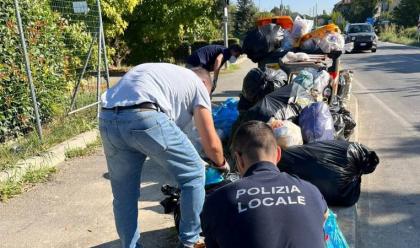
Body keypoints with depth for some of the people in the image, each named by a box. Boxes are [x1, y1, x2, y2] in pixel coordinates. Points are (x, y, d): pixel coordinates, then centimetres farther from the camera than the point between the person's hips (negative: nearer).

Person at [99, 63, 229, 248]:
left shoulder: (164, 71, 39)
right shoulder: (198, 84, 20)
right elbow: (211, 143, 15)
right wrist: (221, 164, 36)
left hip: (107, 120, 7)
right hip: (145, 118, -7)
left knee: (123, 196, 21)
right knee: (193, 174, 15)